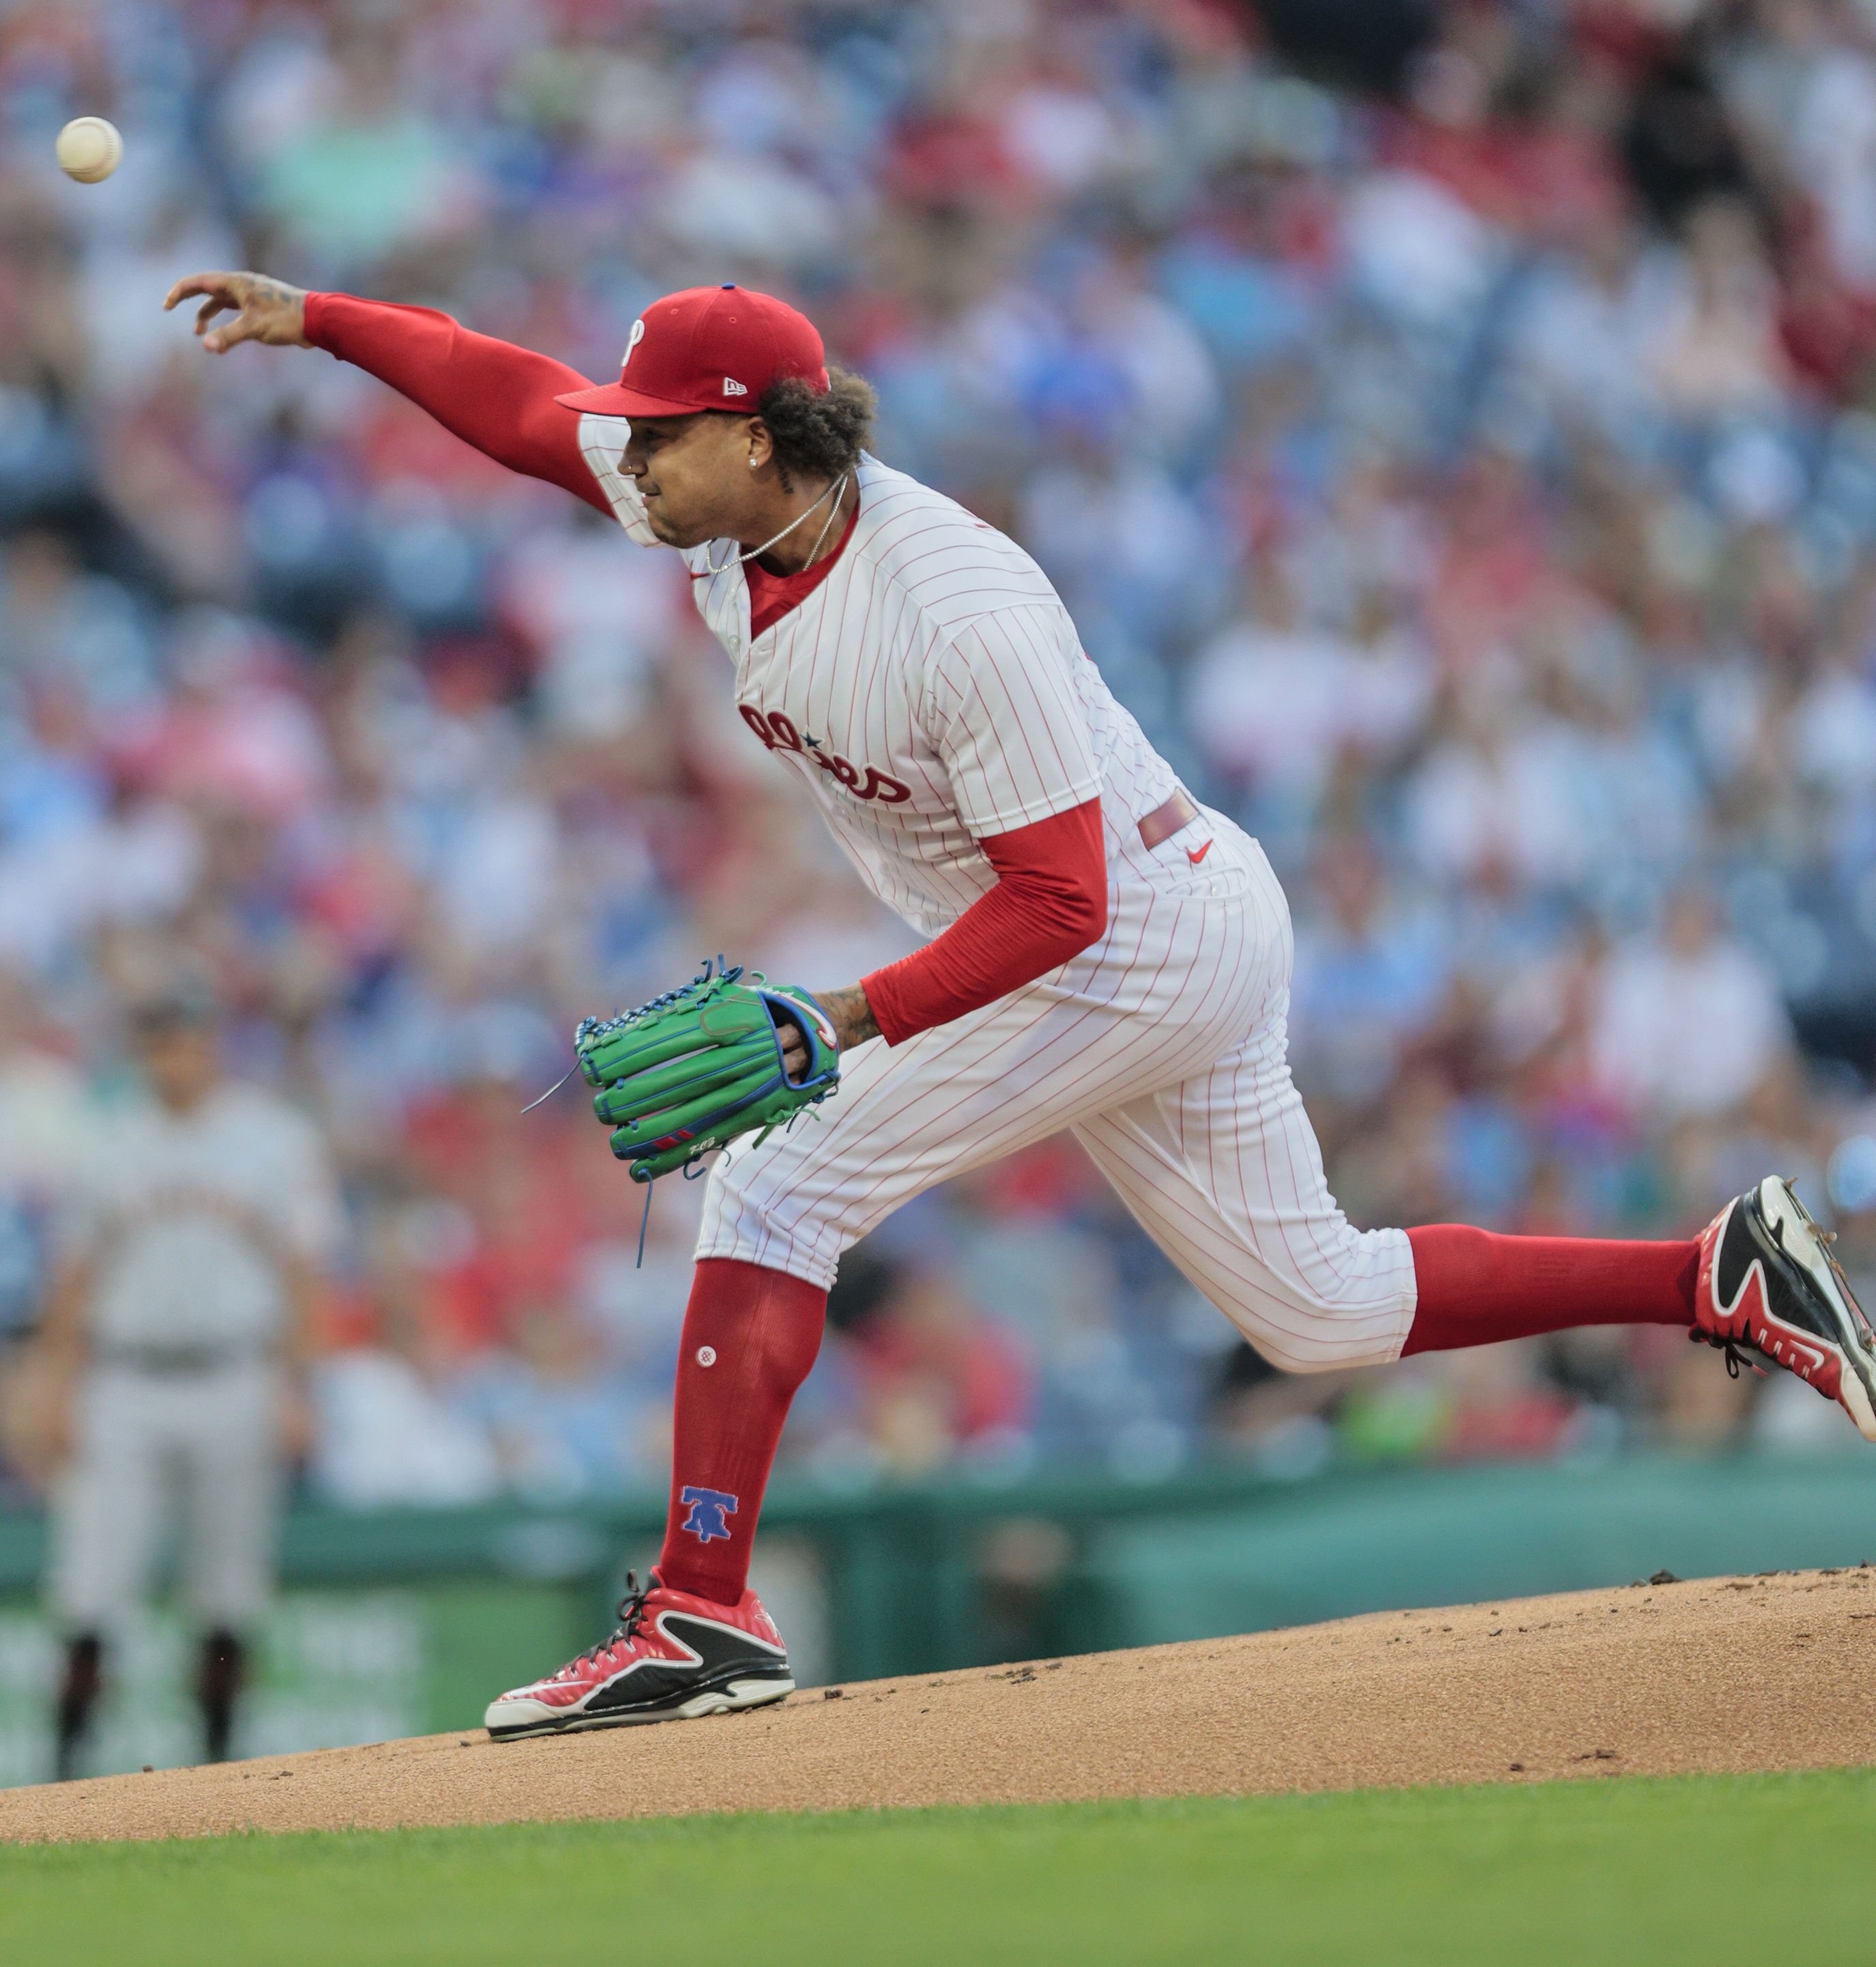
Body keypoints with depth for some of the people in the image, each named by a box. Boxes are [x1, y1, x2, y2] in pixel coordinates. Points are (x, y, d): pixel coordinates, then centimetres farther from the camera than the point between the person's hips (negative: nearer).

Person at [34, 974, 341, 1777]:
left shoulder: (275, 1137, 4)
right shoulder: (117, 1146, 12)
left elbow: (298, 1271, 1)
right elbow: (78, 1280, 13)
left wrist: (290, 1390, -7)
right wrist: (63, 1394, 4)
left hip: (232, 1382, -2)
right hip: (124, 1385, 2)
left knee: (227, 1597, 2)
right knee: (90, 1589, -7)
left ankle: (216, 1761, 12)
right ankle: (68, 1760, -5)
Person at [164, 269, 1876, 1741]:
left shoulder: (961, 612, -29)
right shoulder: (716, 504, -6)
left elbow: (1057, 899, -29)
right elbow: (525, 402, 10)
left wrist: (850, 1025, -34)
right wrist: (319, 320, 3)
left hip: (1145, 938, -9)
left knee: (782, 1190, -14)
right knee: (1315, 1308, 15)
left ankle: (699, 1614, -16)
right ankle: (1728, 1276, 17)